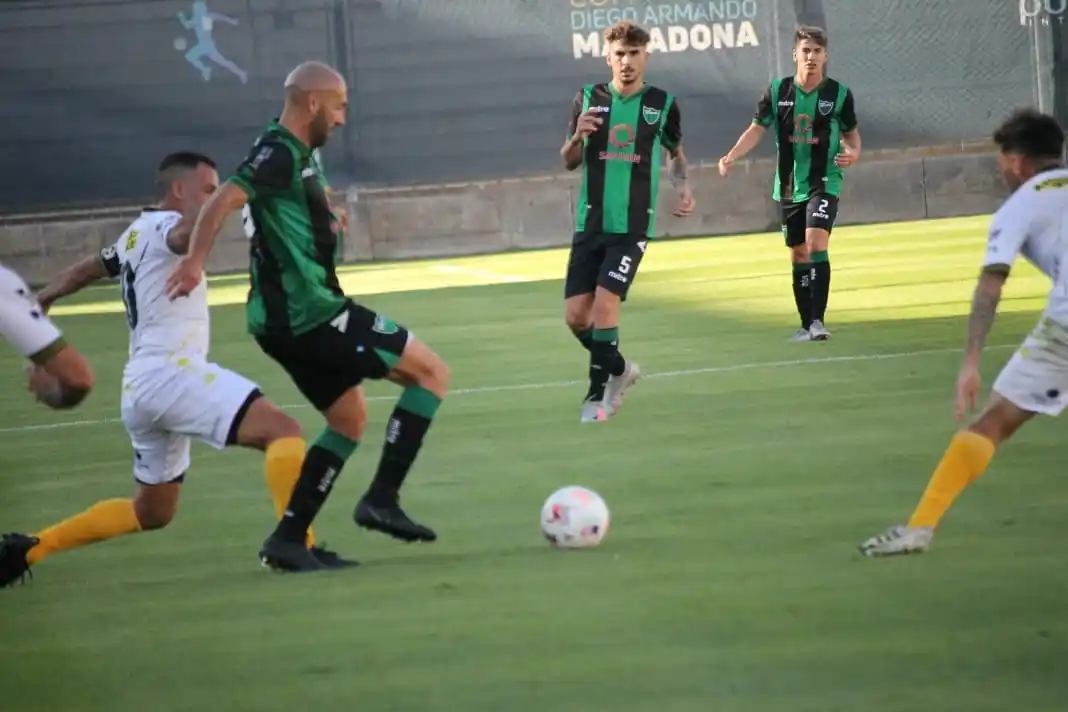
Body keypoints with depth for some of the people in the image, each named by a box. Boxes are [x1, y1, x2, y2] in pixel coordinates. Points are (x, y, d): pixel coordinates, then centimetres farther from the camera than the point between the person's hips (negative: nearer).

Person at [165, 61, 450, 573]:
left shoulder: (294, 152, 15)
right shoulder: (280, 154, -15)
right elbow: (223, 202, -27)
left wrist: (324, 226, 22)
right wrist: (194, 262, -37)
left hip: (283, 320, 10)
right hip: (311, 315, -10)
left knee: (348, 418, 21)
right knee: (431, 372, -3)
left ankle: (288, 538, 13)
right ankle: (381, 500, -7)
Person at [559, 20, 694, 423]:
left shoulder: (663, 104, 0)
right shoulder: (588, 99, 2)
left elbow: (676, 152, 18)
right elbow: (568, 162, 9)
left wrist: (683, 188, 0)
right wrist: (577, 136, -13)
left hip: (632, 226, -3)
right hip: (590, 223, 3)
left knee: (605, 302, -19)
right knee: (575, 315, 0)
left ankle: (598, 391, -2)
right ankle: (618, 368, 28)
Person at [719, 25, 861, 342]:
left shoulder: (839, 94, -5)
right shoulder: (777, 91, -1)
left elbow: (851, 133, 7)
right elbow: (757, 129, 4)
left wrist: (853, 152, -15)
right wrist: (732, 155, -12)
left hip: (824, 183, -3)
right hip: (788, 186, 3)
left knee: (816, 244, -22)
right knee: (799, 255, 9)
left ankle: (817, 320, -23)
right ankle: (806, 325, 20)